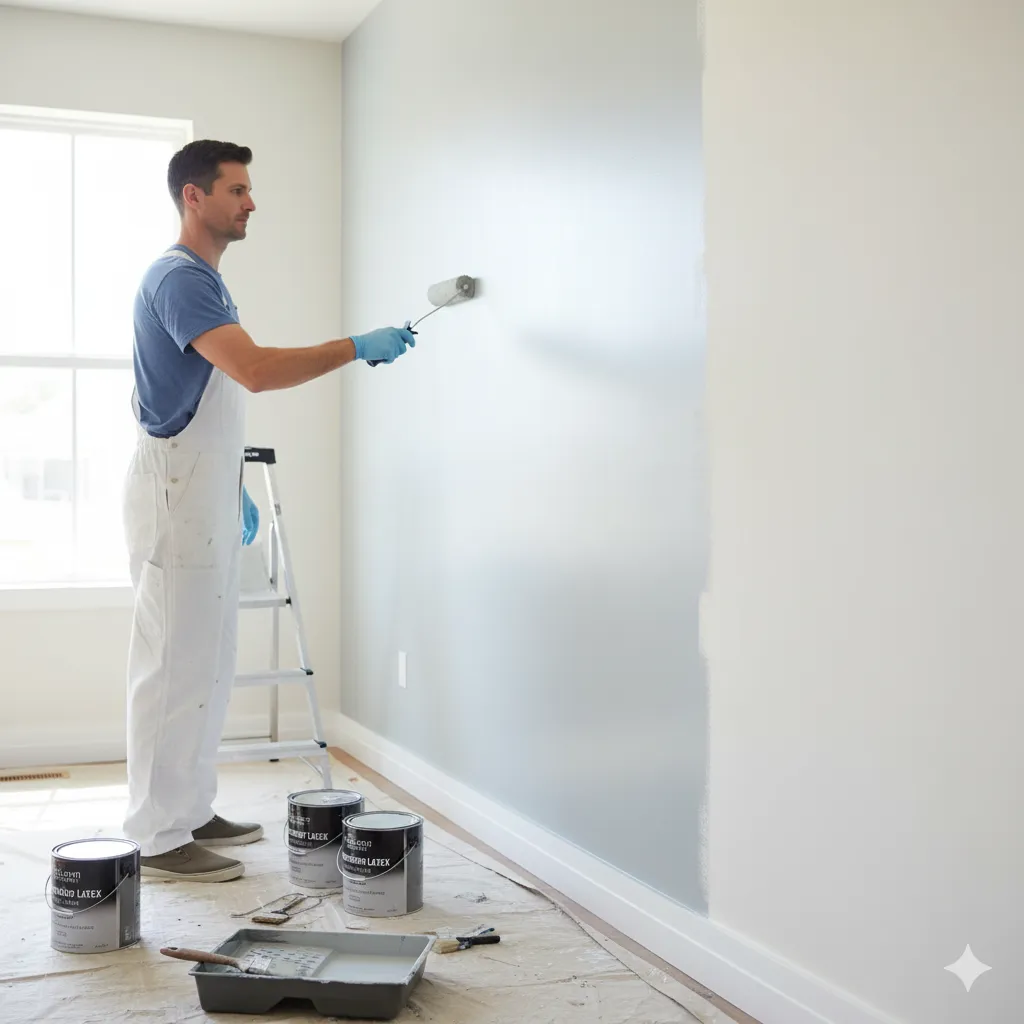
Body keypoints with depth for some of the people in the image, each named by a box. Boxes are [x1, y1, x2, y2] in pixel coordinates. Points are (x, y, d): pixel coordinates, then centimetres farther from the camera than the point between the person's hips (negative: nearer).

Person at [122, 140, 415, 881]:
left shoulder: (207, 281, 17)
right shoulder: (178, 279, -15)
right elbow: (256, 370, -29)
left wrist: (234, 491, 22)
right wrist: (358, 347, -22)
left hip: (208, 500, 10)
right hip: (174, 497, -10)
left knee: (207, 663, 14)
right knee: (173, 666, -5)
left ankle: (191, 811, 24)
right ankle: (158, 837, 3)